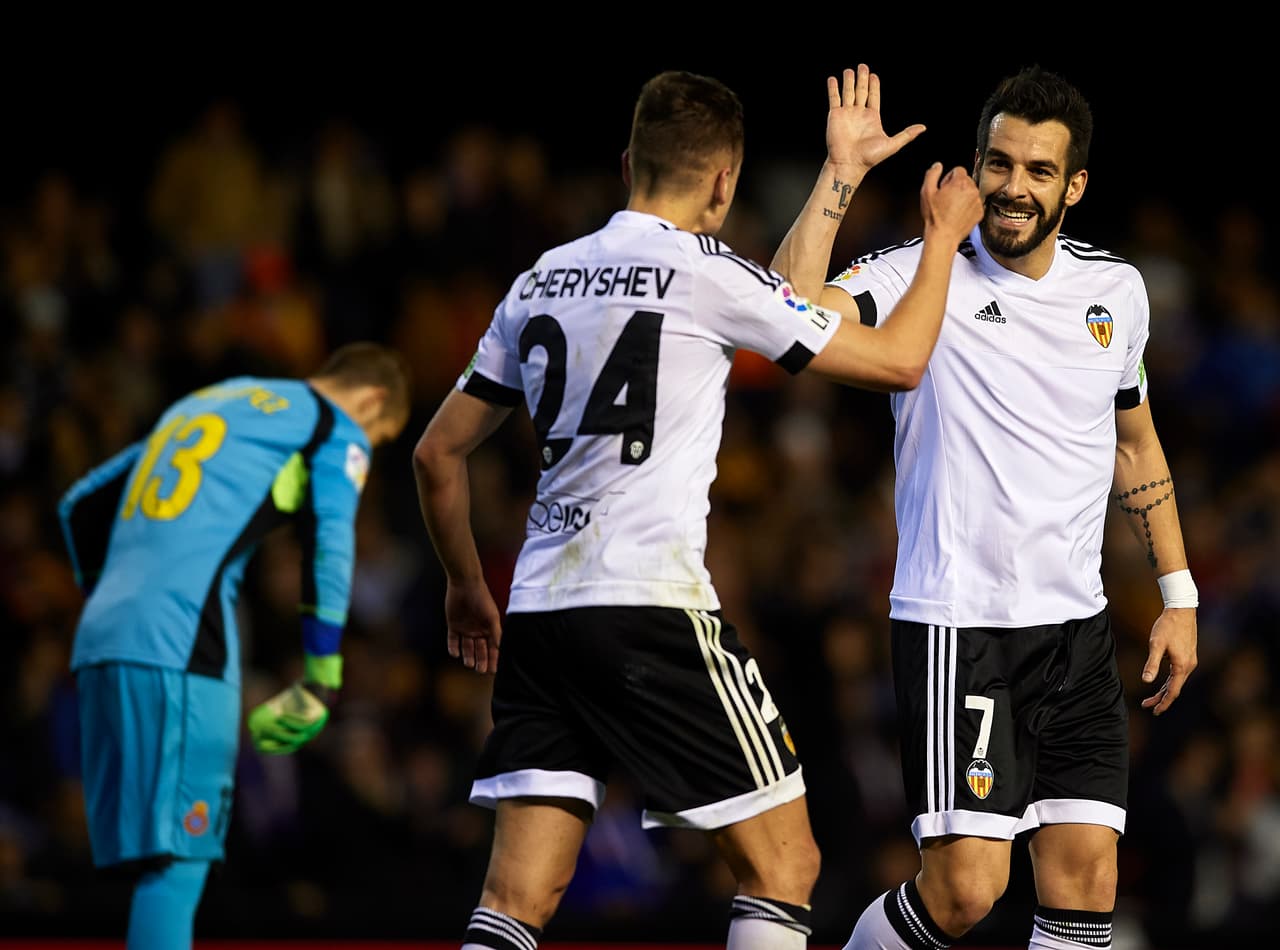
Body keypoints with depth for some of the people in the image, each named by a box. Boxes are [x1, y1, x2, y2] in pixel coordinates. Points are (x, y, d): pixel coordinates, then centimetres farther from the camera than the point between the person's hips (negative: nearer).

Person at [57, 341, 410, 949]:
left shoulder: (199, 406, 31)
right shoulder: (338, 430, 9)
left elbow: (81, 505, 31)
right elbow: (329, 545, -6)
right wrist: (322, 682, -7)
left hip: (101, 637, 7)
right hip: (180, 649, -7)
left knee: (161, 862, 9)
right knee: (176, 859, -11)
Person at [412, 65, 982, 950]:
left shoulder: (541, 282, 15)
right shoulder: (707, 272, -4)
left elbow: (438, 453, 21)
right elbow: (897, 360, 3)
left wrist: (467, 587, 34)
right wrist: (943, 237, 19)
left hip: (539, 612, 6)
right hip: (654, 609, -6)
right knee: (784, 866, 5)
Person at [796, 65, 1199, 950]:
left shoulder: (1116, 289, 8)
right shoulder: (920, 274, -7)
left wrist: (1178, 597, 19)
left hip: (1078, 630, 5)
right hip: (958, 628, -5)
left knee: (1087, 876, -3)